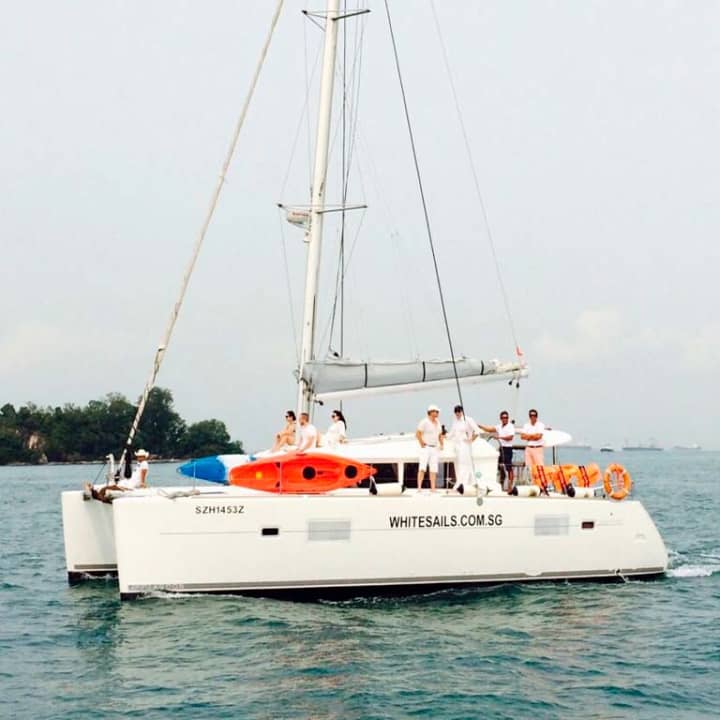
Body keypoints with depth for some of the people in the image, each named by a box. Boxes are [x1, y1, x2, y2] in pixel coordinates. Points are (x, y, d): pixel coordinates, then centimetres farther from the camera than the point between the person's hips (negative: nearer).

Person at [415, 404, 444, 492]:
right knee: (422, 468, -13)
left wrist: (441, 445, 11)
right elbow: (417, 433, -15)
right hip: (426, 448, -7)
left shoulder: (438, 423, 14)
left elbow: (440, 435, 24)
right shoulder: (424, 422, -9)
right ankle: (419, 487, -17)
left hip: (435, 448, 7)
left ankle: (433, 488, 3)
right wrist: (422, 444, -13)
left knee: (434, 469, 3)